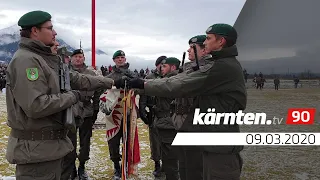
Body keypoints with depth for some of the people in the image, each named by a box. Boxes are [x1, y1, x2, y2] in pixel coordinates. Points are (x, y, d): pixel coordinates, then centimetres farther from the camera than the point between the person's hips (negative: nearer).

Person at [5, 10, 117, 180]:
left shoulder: (46, 59, 14)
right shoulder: (26, 60, -19)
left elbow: (76, 79, 14)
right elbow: (35, 105, -28)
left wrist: (111, 82, 12)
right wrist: (72, 96, -15)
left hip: (50, 144, 10)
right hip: (36, 149, -10)